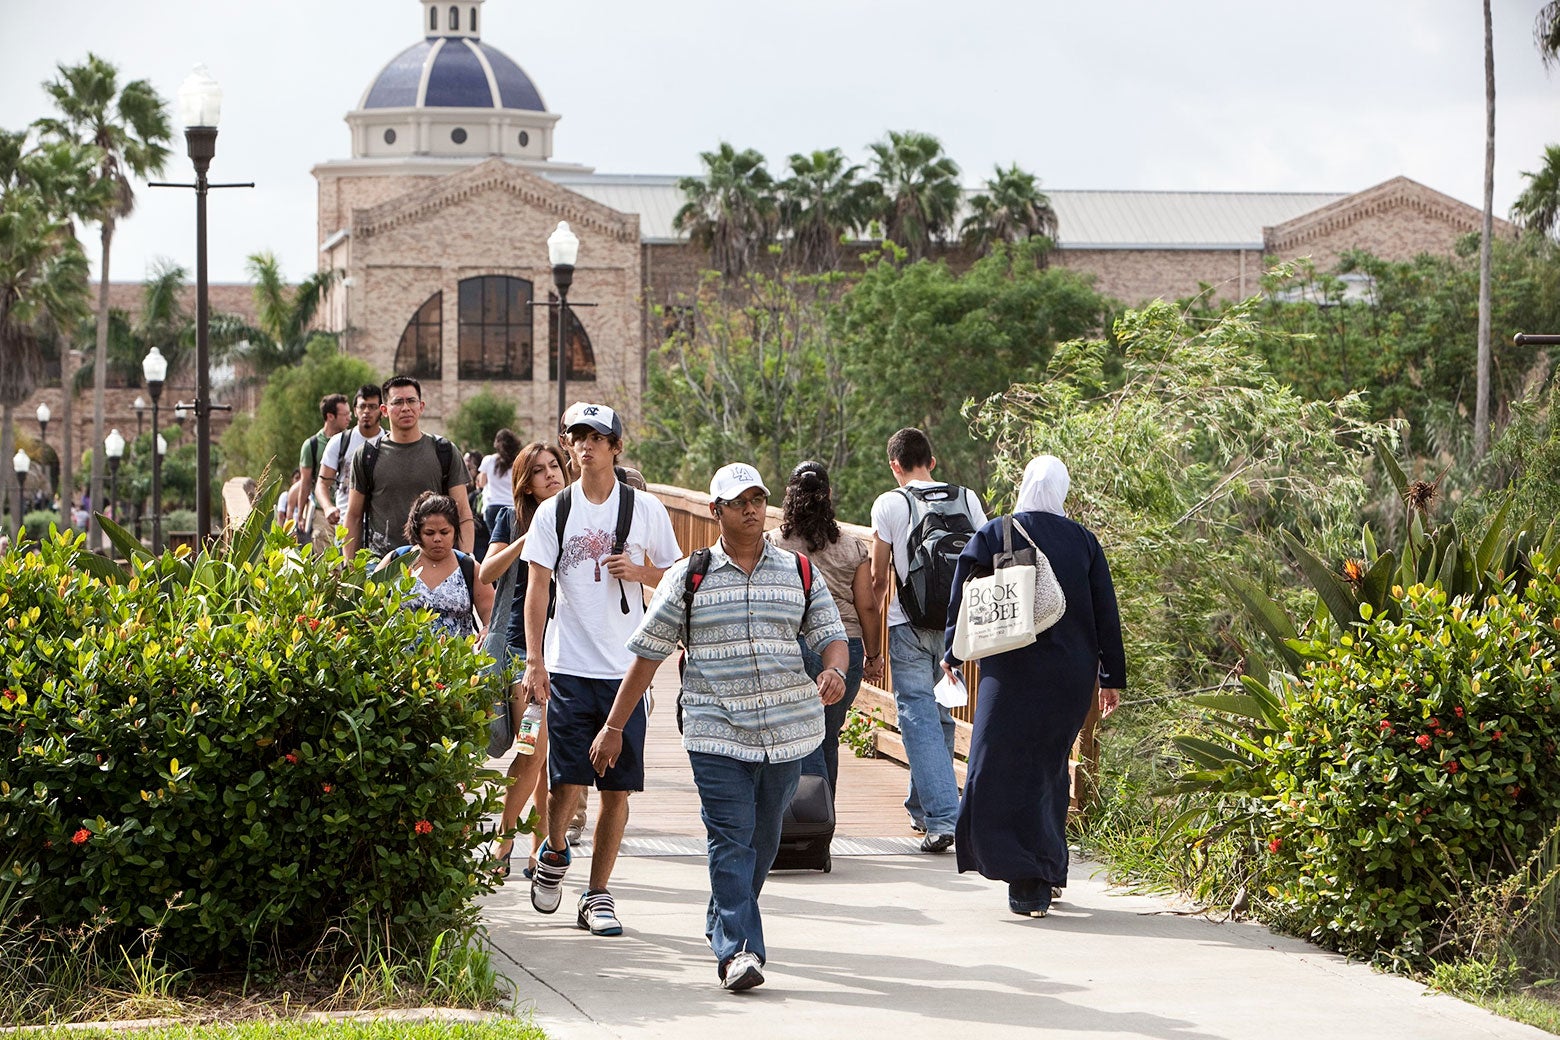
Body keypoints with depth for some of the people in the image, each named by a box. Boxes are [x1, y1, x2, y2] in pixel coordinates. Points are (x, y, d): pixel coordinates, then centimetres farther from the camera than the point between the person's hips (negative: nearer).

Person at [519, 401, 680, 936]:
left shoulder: (645, 508, 5)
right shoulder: (555, 511, 4)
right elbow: (537, 587, 2)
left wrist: (638, 570, -8)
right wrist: (534, 662, -6)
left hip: (626, 669, 1)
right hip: (569, 668, -1)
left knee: (617, 788, 0)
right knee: (567, 781, -7)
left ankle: (597, 894, 10)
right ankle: (554, 853, 23)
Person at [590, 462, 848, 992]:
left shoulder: (799, 573, 10)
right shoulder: (689, 578, 4)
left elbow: (831, 635, 10)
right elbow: (647, 654, 6)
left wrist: (834, 672, -15)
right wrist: (614, 727, 5)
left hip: (789, 728, 3)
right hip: (716, 731, -3)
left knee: (763, 839, 11)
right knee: (731, 839, -13)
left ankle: (723, 924, 32)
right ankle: (737, 950, -16)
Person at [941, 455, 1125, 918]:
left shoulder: (992, 536, -2)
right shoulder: (1083, 541, 4)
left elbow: (964, 599, 2)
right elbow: (1106, 613, 5)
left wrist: (952, 654, 16)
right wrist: (1112, 677, 12)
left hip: (1013, 672, -3)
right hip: (1072, 673, 3)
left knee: (1002, 770, -1)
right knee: (1048, 767, 15)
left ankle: (1026, 878, -13)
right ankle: (1047, 875, 20)